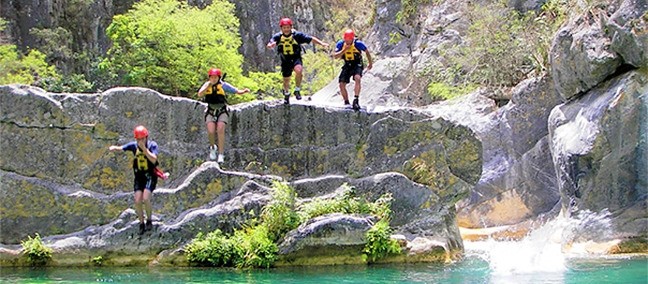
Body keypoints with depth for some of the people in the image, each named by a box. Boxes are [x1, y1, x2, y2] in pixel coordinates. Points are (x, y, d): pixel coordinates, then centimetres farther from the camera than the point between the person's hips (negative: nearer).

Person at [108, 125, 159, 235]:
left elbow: (154, 160, -26)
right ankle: (141, 224, 12)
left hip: (150, 176, -3)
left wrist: (144, 148, -33)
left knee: (146, 199, -20)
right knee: (137, 201, -8)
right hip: (139, 176, 3)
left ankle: (149, 220, 4)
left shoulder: (152, 145, -13)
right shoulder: (133, 145, -5)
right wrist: (114, 148, -34)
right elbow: (121, 148, -12)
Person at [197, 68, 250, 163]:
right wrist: (208, 85, -24)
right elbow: (200, 95, -15)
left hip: (222, 111, -2)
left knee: (220, 130, -21)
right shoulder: (206, 85, 1)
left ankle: (221, 155, -16)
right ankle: (212, 148, 14)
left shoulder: (223, 85, -7)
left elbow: (237, 91, -8)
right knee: (211, 131, -17)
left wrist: (244, 91, -29)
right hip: (211, 112, 2)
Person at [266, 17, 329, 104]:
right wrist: (271, 45, -49)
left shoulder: (297, 35, -15)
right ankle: (286, 95, 42)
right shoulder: (278, 37, -12)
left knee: (299, 70, -32)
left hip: (296, 58, -2)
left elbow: (311, 38, -16)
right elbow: (269, 45, -24)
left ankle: (297, 90, -11)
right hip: (285, 60, 2)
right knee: (286, 79, 10)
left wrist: (322, 43, -29)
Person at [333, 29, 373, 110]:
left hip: (357, 65, -3)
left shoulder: (358, 44, -19)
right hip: (347, 65, 3)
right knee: (342, 84, -7)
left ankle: (356, 100, -35)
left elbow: (367, 52, -3)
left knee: (357, 78, -32)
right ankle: (346, 103, 9)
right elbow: (335, 56, -17)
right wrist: (344, 50, -30)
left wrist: (370, 63, 8)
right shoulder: (340, 44, -12)